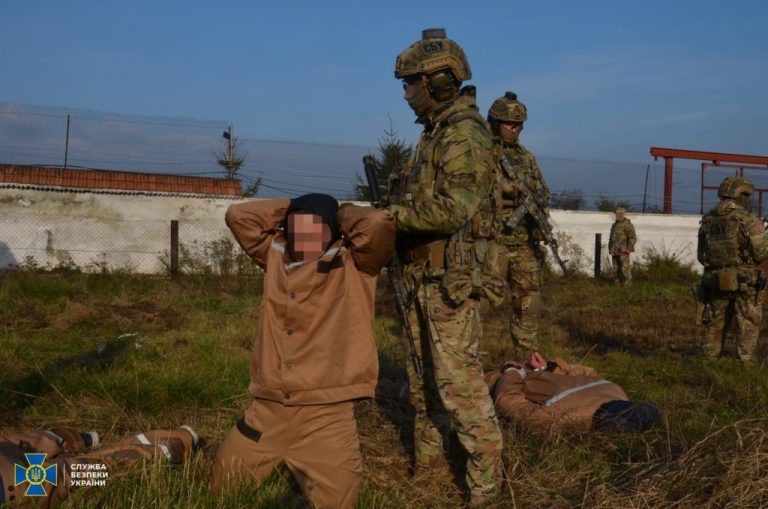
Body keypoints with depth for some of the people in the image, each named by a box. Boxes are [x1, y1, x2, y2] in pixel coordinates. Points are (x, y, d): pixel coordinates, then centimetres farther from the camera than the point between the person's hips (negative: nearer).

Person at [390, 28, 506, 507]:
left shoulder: (465, 134, -16)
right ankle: (428, 455, 31)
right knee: (422, 371, 17)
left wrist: (391, 215, -17)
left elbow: (453, 208, -25)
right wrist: (393, 209, 4)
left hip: (454, 277, -10)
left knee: (457, 377, -6)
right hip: (424, 275, 10)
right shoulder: (435, 134, 15)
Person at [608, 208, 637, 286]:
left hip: (623, 251, -8)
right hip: (615, 251, 8)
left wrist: (628, 249, -15)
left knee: (625, 268, -10)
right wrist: (610, 249, 20)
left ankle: (627, 285, -8)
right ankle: (618, 284, 14)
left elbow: (633, 238, -9)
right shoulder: (614, 225, 19)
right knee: (616, 269, 8)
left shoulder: (627, 224, -5)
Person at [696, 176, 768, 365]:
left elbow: (701, 256, 7)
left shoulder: (707, 220, 3)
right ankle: (745, 363, 8)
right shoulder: (748, 220, -13)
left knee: (714, 325, 14)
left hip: (715, 281, 5)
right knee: (747, 326, 7)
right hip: (744, 283, -4)